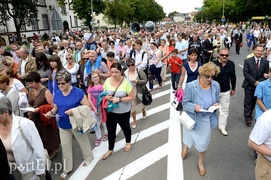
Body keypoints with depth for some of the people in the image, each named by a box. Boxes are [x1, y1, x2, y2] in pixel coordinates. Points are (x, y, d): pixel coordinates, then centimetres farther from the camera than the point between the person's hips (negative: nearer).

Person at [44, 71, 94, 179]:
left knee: (83, 142, 18)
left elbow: (87, 106, -18)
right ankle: (67, 169, 33)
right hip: (63, 125, 5)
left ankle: (88, 157, 47)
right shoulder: (57, 94, -1)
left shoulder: (78, 92, -17)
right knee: (65, 147, 15)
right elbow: (56, 108, 10)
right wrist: (51, 112, -13)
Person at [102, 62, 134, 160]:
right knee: (111, 130, 14)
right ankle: (110, 150, 34)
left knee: (125, 128, 22)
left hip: (123, 112, -3)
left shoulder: (126, 82, -19)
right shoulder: (107, 81, -7)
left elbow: (132, 97, -16)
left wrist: (119, 99, -26)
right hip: (110, 111, 3)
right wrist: (106, 97, -18)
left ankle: (128, 142, 51)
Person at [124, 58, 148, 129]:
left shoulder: (139, 71, -16)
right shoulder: (125, 73, -10)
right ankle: (134, 121, 33)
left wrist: (137, 81, -25)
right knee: (132, 107, 10)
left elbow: (145, 80, -14)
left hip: (139, 91, -1)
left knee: (141, 104, 24)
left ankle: (144, 111, 60)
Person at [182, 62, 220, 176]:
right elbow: (185, 103, -16)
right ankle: (186, 146, 64)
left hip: (207, 119, 2)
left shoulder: (216, 85, -12)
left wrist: (216, 105, -19)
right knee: (190, 138, 25)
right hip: (192, 118, -2)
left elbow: (216, 101, 3)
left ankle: (200, 163, 45)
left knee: (204, 142, 17)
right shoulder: (191, 86, -24)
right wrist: (194, 107, -34)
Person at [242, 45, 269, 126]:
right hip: (249, 85, -3)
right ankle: (247, 118, 10)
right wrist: (254, 82, -18)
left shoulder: (266, 62, -1)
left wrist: (259, 81, -15)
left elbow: (266, 74, 0)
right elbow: (246, 74, -12)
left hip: (259, 85, 3)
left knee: (254, 101, 13)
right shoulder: (247, 61, -8)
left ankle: (248, 114, 32)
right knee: (248, 102, 1)